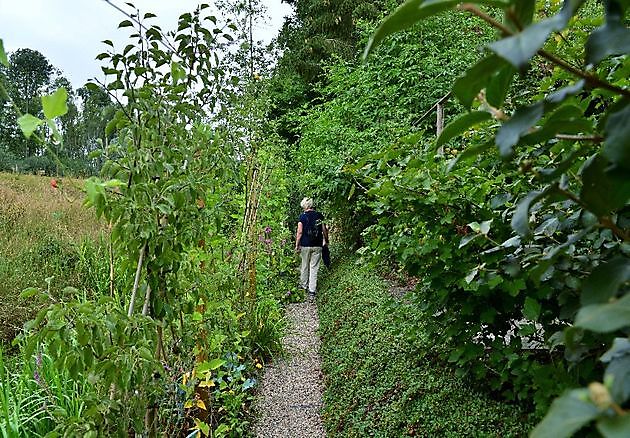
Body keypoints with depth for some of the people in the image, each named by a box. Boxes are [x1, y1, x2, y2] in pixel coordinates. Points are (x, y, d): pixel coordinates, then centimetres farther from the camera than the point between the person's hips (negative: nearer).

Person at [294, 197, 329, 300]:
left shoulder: (302, 216, -7)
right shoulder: (319, 215, 0)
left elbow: (300, 232, -10)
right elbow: (324, 230, 3)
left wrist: (297, 245, -3)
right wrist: (326, 241, 19)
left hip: (305, 245, -1)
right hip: (317, 245, 1)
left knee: (305, 266, 17)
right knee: (314, 268, 3)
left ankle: (304, 284, 33)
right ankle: (312, 291, 1)